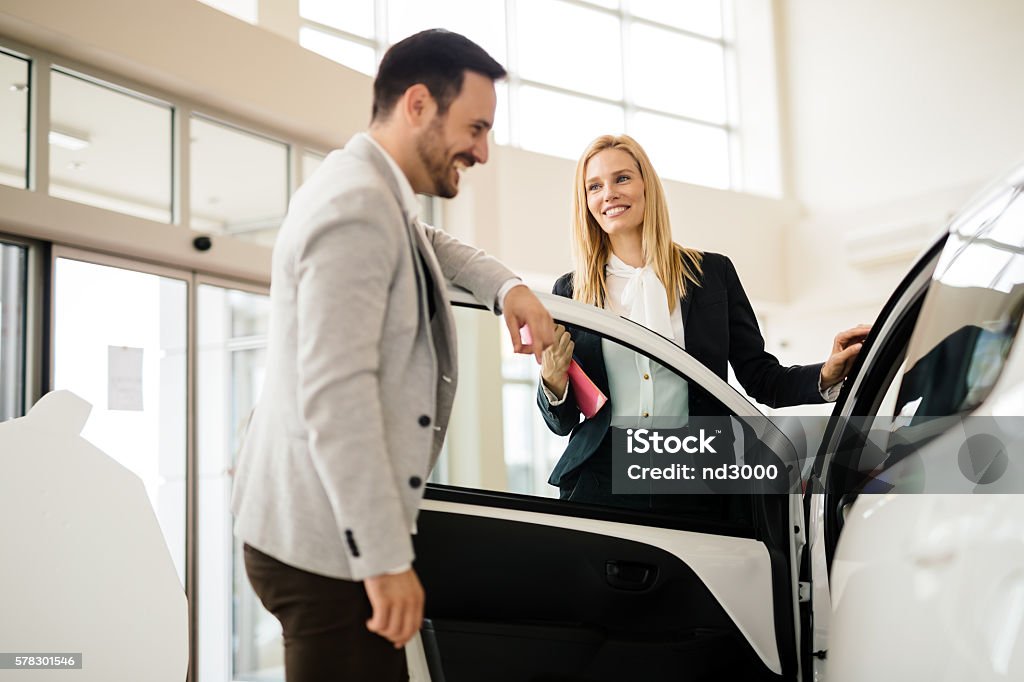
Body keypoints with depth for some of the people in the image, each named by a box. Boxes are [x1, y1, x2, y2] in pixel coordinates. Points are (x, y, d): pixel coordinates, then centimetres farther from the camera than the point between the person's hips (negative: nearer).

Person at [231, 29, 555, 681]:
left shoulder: (379, 194, 12)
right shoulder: (356, 205, -19)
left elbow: (432, 243, 35)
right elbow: (334, 396, -26)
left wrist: (508, 287, 14)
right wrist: (386, 557, -24)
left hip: (331, 526, 10)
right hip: (327, 540, -10)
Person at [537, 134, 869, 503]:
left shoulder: (713, 272, 6)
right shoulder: (570, 291, 6)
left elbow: (762, 379, 6)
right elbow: (562, 422, 8)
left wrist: (827, 375, -13)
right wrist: (553, 382, -14)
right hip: (599, 486, 0)